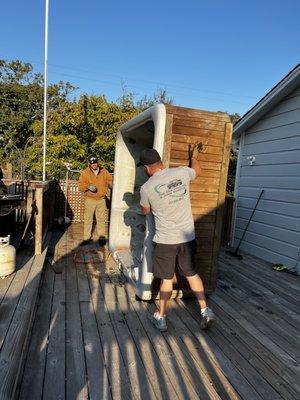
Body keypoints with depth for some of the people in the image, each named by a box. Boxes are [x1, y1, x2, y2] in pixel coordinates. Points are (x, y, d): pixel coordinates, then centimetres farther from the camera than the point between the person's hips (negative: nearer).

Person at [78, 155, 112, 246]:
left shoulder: (104, 172, 4)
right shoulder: (85, 173, -1)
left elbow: (110, 180, 10)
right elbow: (80, 186, -3)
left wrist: (110, 183, -14)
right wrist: (88, 187, -22)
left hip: (101, 199, 1)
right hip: (90, 199, -1)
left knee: (101, 219, 5)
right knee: (88, 219, 4)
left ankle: (102, 236, 17)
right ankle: (87, 238, 13)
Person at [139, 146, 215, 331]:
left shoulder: (147, 187, -11)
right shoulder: (182, 173, -5)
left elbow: (145, 211, 9)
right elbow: (197, 170, 20)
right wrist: (194, 155, 38)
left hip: (165, 240, -3)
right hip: (188, 237, 3)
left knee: (166, 279, 12)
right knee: (192, 273, 21)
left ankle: (161, 318, 25)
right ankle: (206, 310, 23)